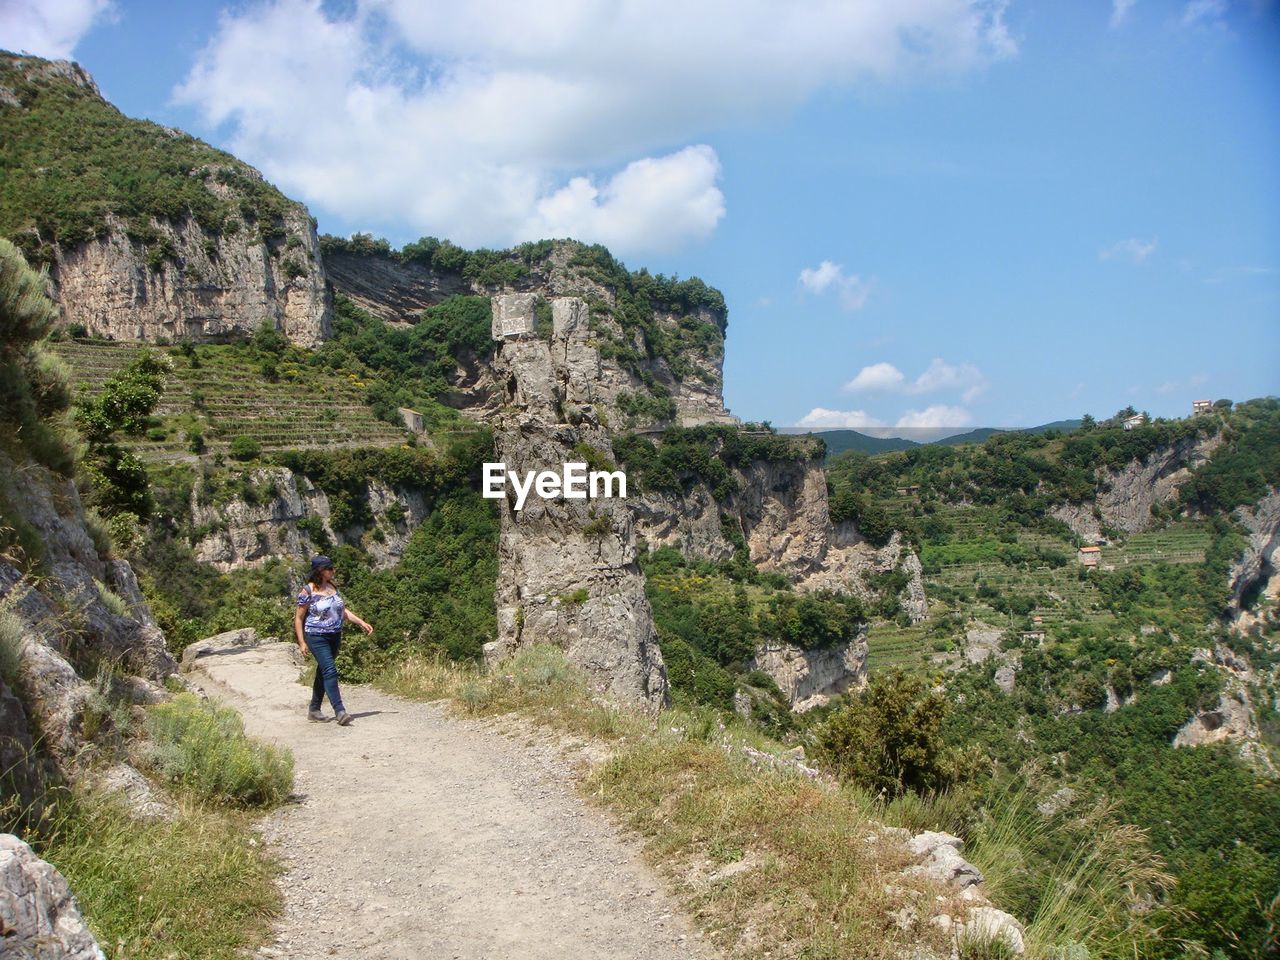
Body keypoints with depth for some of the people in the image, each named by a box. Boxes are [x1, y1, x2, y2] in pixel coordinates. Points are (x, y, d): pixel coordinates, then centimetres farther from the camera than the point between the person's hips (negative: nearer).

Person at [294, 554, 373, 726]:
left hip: (335, 636, 7)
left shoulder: (333, 587, 9)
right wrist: (302, 642, -11)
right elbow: (298, 618, -6)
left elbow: (343, 610, 17)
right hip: (317, 637, -7)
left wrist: (361, 623, 8)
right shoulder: (308, 591, -10)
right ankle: (340, 711, -20)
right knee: (330, 671, -16)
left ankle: (314, 710, 25)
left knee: (323, 672, 14)